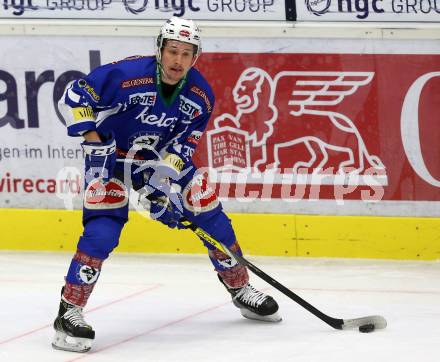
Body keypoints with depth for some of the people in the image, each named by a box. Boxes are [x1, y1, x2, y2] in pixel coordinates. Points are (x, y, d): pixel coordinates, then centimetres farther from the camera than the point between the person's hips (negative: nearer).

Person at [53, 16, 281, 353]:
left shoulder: (201, 95, -13)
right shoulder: (125, 74, -28)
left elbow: (185, 143, -8)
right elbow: (74, 97, -23)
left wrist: (163, 178, -22)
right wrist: (94, 142, -29)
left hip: (163, 158, 5)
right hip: (111, 154, -5)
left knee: (209, 212, 3)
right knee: (104, 225, -22)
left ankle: (240, 288, 23)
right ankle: (70, 311, -19)